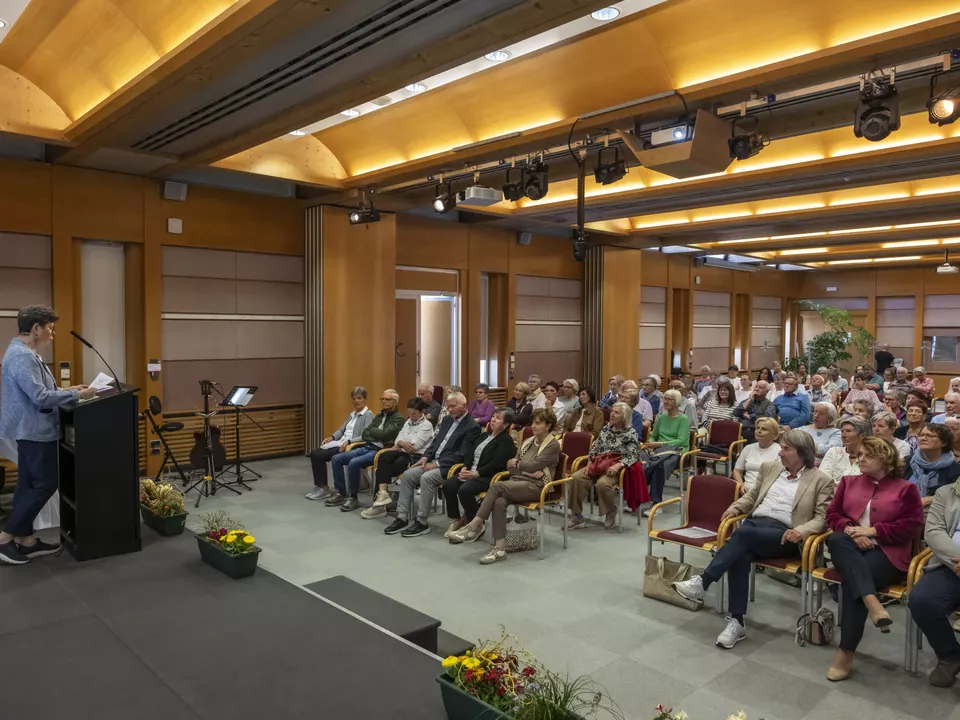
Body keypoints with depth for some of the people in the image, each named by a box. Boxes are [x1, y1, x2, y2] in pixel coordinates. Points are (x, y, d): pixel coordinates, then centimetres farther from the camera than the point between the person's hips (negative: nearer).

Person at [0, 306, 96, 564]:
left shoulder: (24, 353, 13)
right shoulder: (23, 356, -21)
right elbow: (40, 397, -25)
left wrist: (69, 390, 12)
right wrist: (76, 394, -16)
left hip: (30, 429, 11)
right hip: (34, 430, -11)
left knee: (29, 485, 13)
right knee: (45, 484, -3)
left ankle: (26, 539, 20)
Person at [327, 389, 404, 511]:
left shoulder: (398, 419, -4)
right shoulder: (378, 416, 20)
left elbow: (384, 434, -18)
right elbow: (365, 434, 13)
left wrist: (372, 430, 1)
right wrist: (377, 436, -8)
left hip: (379, 451, -8)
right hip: (366, 447, 8)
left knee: (354, 463, -31)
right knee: (336, 459, -5)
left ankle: (353, 498, -14)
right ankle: (341, 494, 3)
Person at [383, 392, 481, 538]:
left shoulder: (473, 427, -10)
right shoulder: (447, 420, 16)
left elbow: (461, 454, -16)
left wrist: (437, 463, -19)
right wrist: (425, 457, 1)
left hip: (450, 467, -8)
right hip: (434, 461, 8)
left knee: (426, 478, -32)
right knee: (407, 475, -11)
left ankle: (422, 522, -21)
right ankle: (402, 518, -8)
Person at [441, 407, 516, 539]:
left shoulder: (506, 440, -4)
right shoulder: (484, 435, 22)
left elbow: (496, 464, -15)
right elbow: (469, 452, 15)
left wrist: (476, 473, -19)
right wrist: (465, 468, -4)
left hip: (488, 477, -7)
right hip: (470, 471, 8)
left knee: (465, 490, -32)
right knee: (448, 485, -17)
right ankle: (455, 520, -2)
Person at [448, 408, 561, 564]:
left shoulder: (553, 445, -1)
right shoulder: (528, 442, 20)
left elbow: (533, 465, -14)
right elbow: (510, 467, 13)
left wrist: (517, 463, 4)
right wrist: (530, 471, -5)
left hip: (536, 486, -6)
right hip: (517, 482, 6)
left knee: (497, 485, -31)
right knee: (499, 501, -30)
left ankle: (473, 527, -27)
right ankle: (500, 548, -34)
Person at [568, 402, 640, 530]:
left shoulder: (631, 433, -2)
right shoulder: (606, 428, 14)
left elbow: (633, 456, -12)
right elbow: (595, 447, 15)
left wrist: (618, 465, -28)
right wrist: (590, 463, -2)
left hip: (615, 469, -5)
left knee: (602, 483, -36)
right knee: (576, 477, -21)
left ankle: (611, 513, -4)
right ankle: (577, 516, -13)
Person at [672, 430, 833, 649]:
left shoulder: (821, 481, 5)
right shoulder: (769, 468, 19)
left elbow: (822, 517, -1)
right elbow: (752, 496, 28)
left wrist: (801, 531, -19)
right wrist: (735, 507, 7)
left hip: (783, 535, -4)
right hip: (754, 523, 4)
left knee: (743, 533, -36)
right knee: (740, 555, -31)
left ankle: (702, 583, -35)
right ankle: (736, 621, -25)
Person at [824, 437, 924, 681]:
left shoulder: (905, 488, 10)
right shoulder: (849, 481, 20)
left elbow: (912, 526, 0)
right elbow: (832, 514, 15)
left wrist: (873, 530, -9)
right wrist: (850, 529, -7)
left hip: (887, 551, -3)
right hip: (850, 547, 4)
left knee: (851, 582, -33)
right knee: (836, 540, -35)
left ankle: (846, 652, -26)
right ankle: (872, 603, -48)